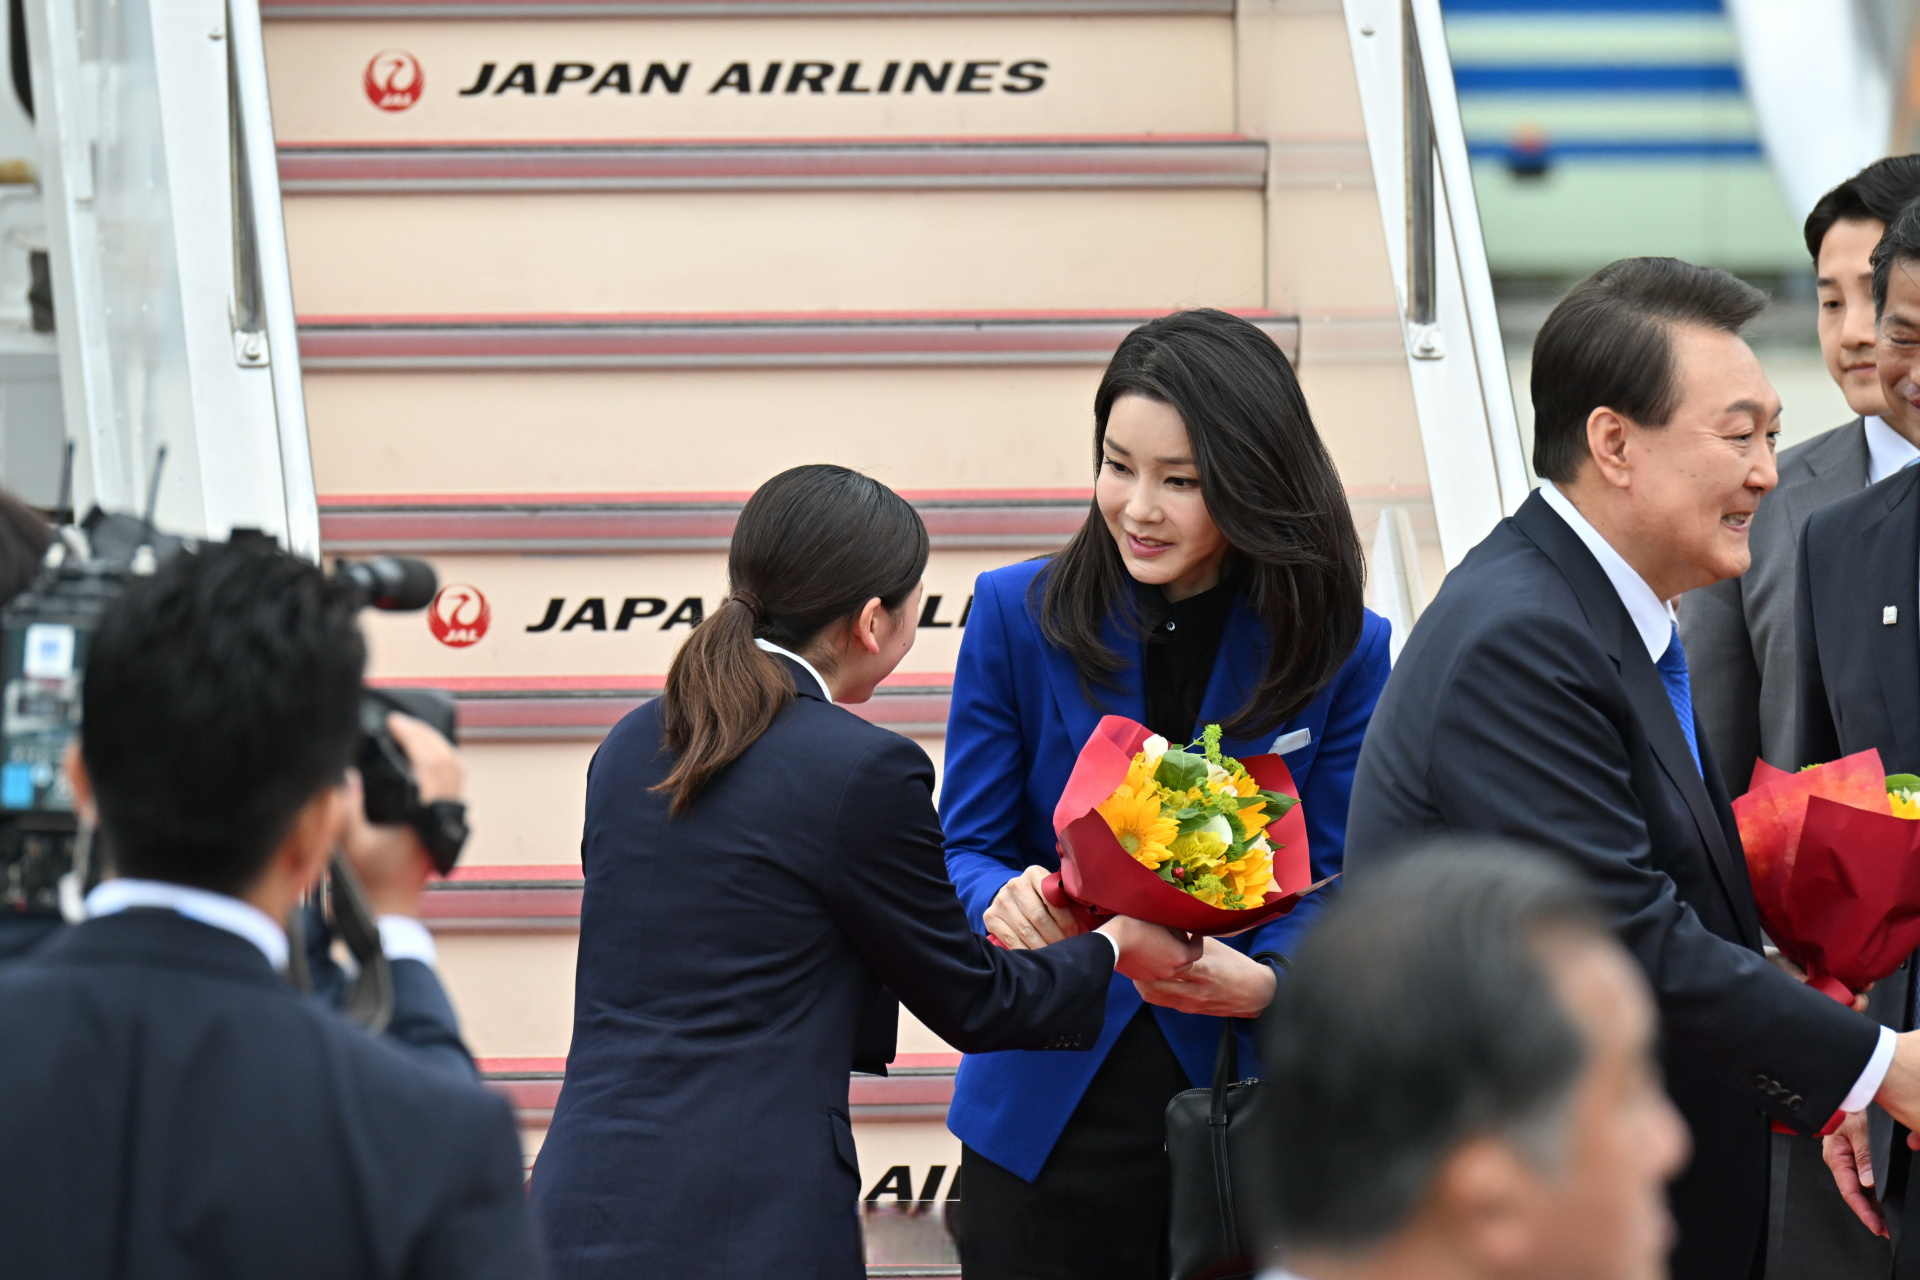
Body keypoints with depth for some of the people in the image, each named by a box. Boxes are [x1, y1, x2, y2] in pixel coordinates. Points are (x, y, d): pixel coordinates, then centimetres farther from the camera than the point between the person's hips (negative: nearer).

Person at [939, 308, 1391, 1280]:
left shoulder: (1340, 649, -1)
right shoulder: (1017, 615, -1)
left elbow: (1332, 882, -2)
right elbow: (964, 848, 1)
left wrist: (1261, 980, -24)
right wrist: (1006, 902, -24)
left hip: (1247, 1109, 0)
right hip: (1051, 1115, 0)